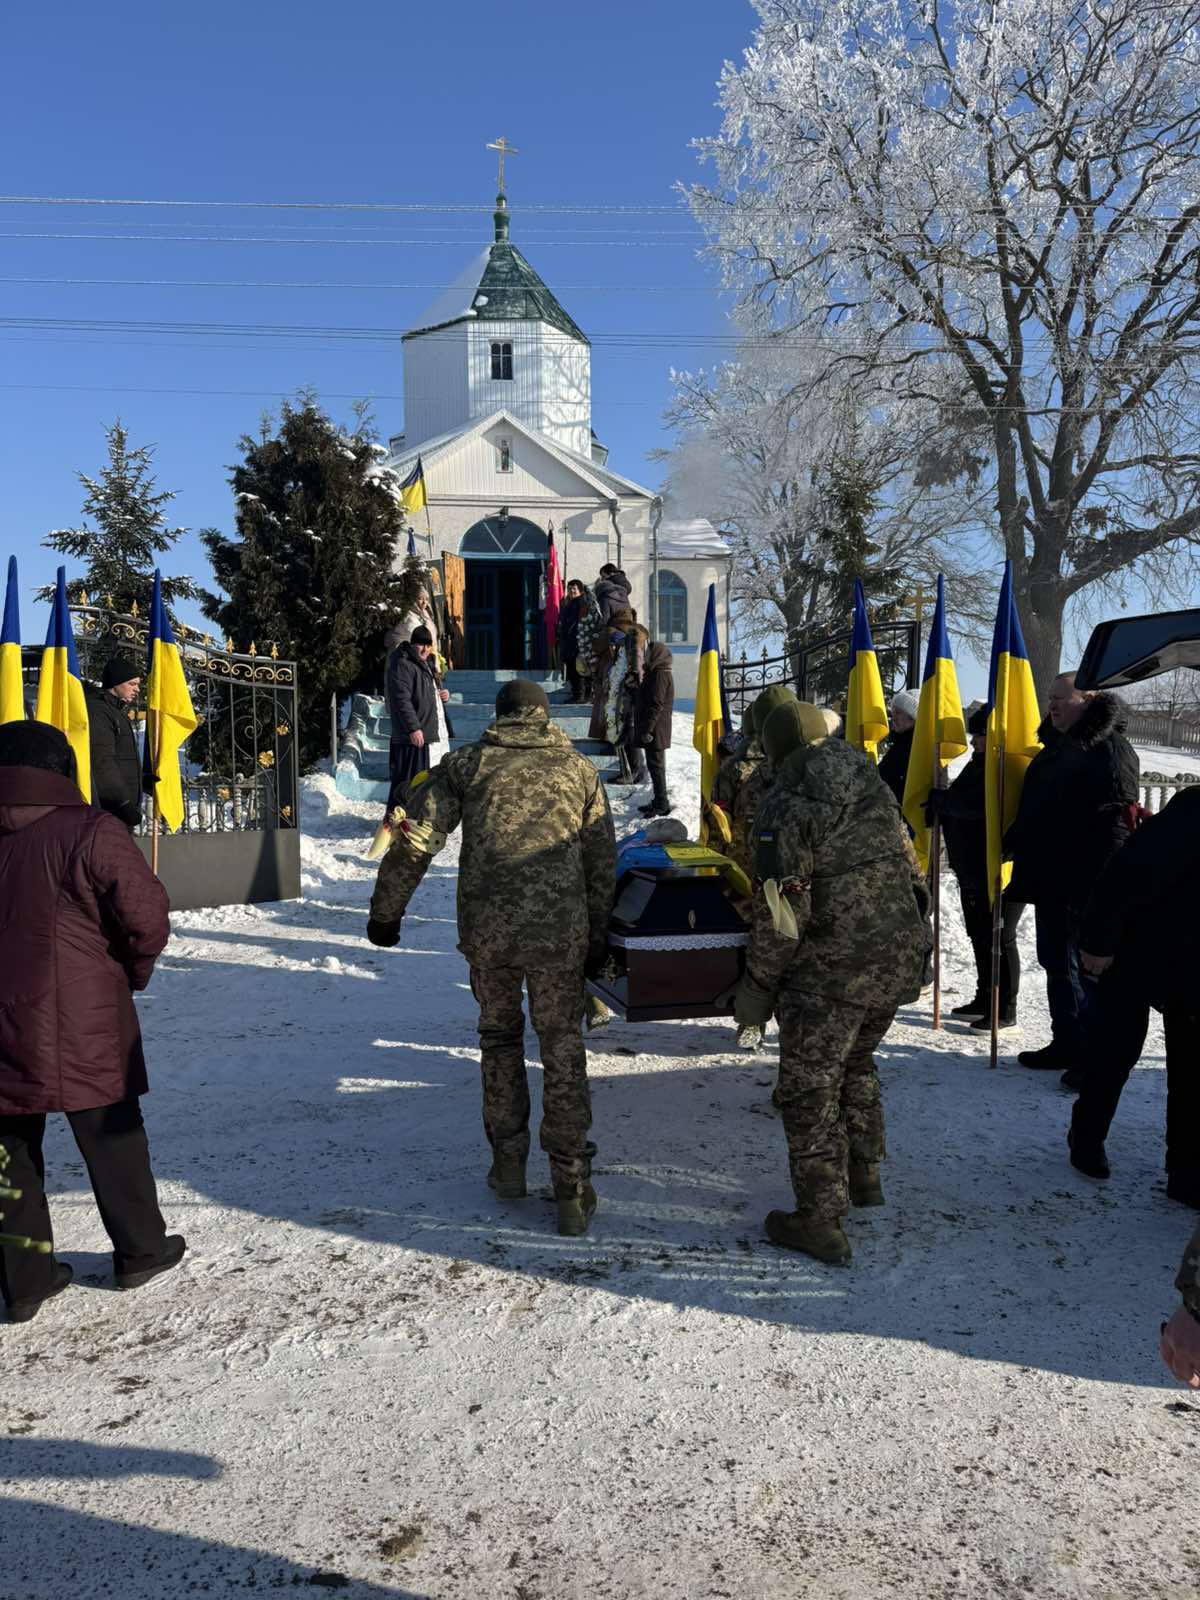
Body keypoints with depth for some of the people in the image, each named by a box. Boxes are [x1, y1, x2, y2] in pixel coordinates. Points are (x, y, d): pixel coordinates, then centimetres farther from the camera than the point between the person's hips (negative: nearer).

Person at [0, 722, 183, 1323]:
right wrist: (134, 971, 5)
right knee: (111, 1136, 13)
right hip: (82, 1028, -4)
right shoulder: (90, 832, -14)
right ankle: (140, 1251, 27)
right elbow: (147, 917, -15)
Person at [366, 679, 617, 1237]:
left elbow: (413, 840, 1)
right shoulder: (581, 770, 11)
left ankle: (508, 1164, 29)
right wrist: (596, 936, 21)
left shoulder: (465, 764, 8)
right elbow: (602, 862, 12)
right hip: (560, 931, 0)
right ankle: (571, 1189, 12)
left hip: (485, 929, 0)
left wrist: (386, 912, 10)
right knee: (563, 1048, 11)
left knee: (499, 1035, 21)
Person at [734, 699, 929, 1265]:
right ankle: (864, 1176, 39)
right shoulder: (875, 788, 9)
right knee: (855, 1063, 28)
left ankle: (820, 1221, 10)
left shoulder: (786, 804, -14)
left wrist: (757, 984, -9)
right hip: (897, 960, 8)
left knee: (809, 1090, 5)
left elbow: (781, 908, -17)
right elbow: (910, 870, 16)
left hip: (830, 970, -8)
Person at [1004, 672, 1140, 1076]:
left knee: (1089, 969, -3)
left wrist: (1107, 882, -23)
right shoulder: (1055, 746, 17)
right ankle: (1066, 1044, 27)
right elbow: (1031, 810, 26)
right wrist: (1012, 844, 19)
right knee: (1056, 963, 15)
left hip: (1088, 885, -9)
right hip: (1050, 879, 9)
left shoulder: (1111, 748, -11)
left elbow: (1118, 820, -18)